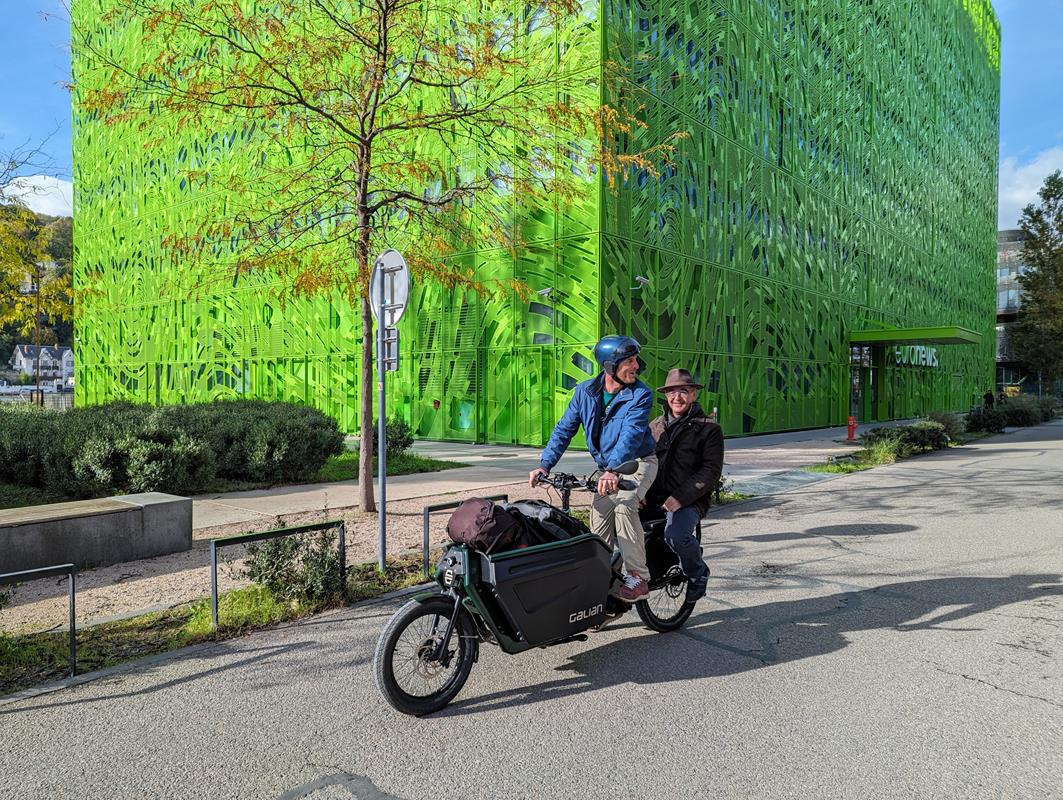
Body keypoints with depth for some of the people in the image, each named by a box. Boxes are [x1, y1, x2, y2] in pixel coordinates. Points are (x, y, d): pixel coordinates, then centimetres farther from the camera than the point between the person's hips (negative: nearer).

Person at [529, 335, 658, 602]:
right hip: (608, 469, 5)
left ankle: (638, 577, -23)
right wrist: (544, 464, -15)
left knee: (624, 505, -30)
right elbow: (564, 429, -3)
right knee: (599, 525, -3)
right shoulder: (585, 391, -5)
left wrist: (613, 470, -47)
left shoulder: (640, 395, -17)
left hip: (638, 462, -5)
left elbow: (631, 434, -32)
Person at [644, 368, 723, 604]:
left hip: (688, 502, -5)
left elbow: (711, 471, -7)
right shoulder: (656, 426, 17)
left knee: (675, 535, -31)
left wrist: (680, 497, -18)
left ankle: (698, 574, 2)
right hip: (652, 498, 5)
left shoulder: (708, 429, 1)